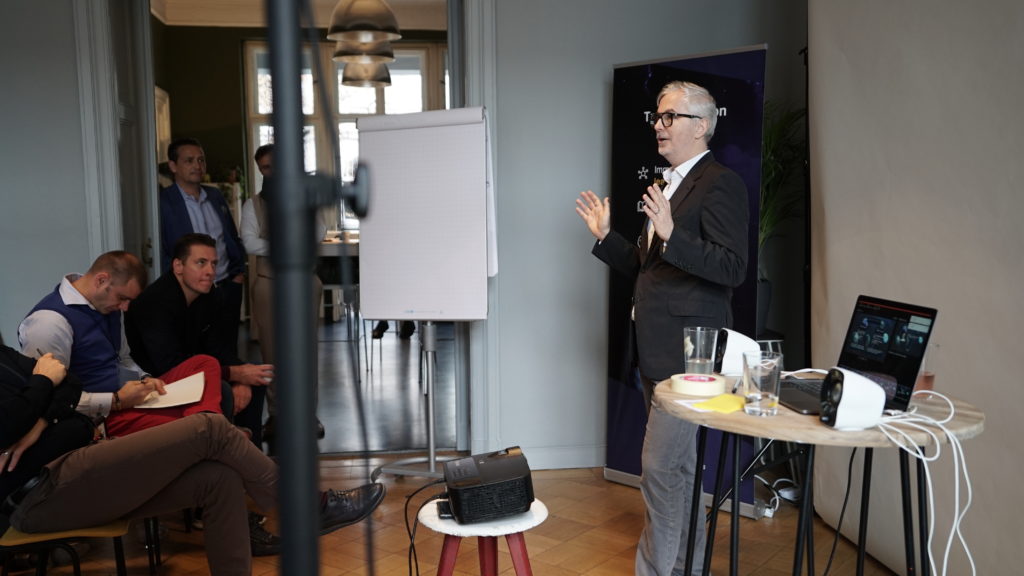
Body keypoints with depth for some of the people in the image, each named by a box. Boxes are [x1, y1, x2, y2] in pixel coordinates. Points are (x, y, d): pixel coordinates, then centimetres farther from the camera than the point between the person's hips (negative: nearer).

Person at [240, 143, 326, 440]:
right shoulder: (253, 204, 6)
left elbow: (319, 234, -4)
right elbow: (250, 244, -6)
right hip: (269, 283, 0)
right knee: (272, 350, 4)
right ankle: (275, 413, 13)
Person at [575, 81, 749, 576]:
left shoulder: (719, 183, -11)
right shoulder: (669, 186, 17)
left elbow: (733, 269, -20)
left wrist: (672, 235, -30)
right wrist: (605, 237, 8)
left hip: (689, 350, -10)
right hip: (657, 350, 10)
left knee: (660, 466, -8)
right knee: (680, 464, 19)